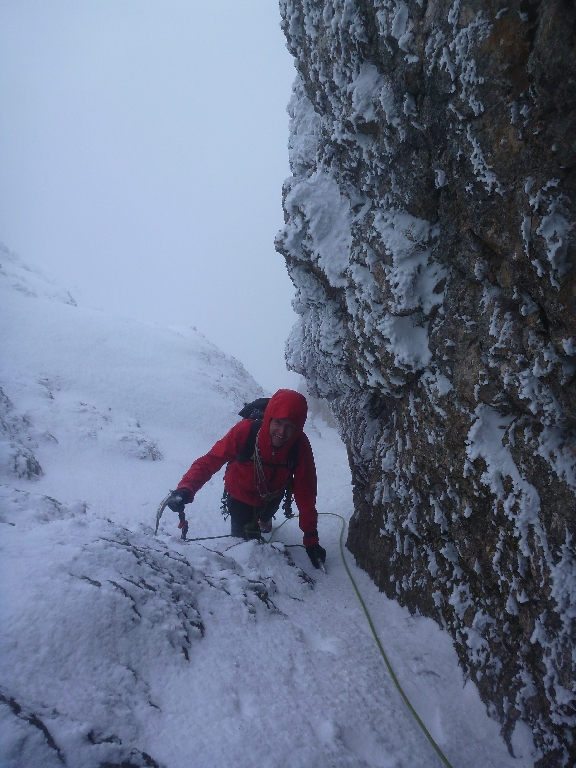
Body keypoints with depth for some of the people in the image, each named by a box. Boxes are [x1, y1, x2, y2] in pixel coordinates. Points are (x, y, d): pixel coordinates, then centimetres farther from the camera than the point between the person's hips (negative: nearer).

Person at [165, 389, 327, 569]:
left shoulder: (300, 447, -35)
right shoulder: (245, 431, -41)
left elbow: (305, 494, -26)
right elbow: (209, 461, -39)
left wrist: (311, 538, -22)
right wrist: (185, 489, -56)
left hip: (271, 497, 3)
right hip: (240, 496, -3)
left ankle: (261, 522, 69)